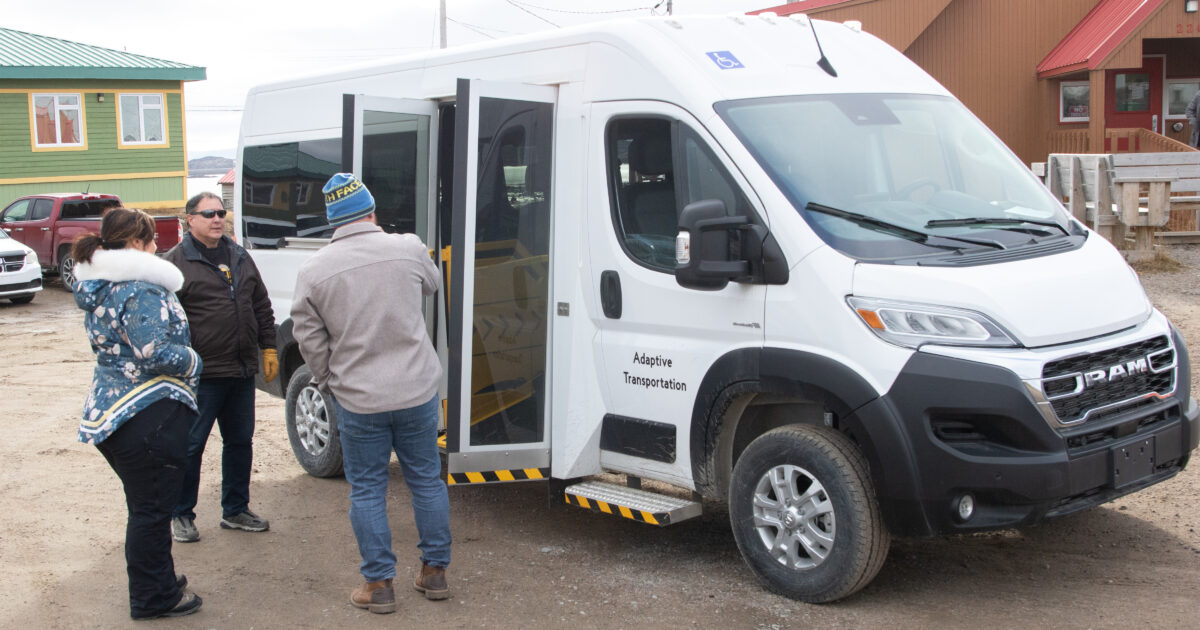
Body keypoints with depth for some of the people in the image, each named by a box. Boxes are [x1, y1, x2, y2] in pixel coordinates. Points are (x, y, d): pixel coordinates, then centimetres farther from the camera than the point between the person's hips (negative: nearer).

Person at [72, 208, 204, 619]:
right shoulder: (139, 289, -18)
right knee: (152, 509, 2)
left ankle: (155, 579, 34)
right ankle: (154, 598, 13)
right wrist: (193, 363, -7)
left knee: (144, 504, 21)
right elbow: (156, 351, -25)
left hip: (109, 409, 10)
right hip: (149, 413, -10)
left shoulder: (97, 288, 13)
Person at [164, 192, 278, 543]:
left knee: (240, 441, 14)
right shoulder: (175, 263, -5)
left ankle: (235, 510, 27)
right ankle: (181, 515, 16)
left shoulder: (240, 258, 14)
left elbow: (262, 306, 19)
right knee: (190, 445, 1)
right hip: (201, 375, -6)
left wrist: (268, 349, 13)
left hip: (242, 371, 6)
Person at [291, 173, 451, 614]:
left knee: (367, 490, 11)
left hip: (358, 400, -1)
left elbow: (309, 339, -1)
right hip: (418, 392, 2)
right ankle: (435, 571, 26)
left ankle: (378, 584, 16)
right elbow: (432, 285, 16)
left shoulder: (313, 271, -7)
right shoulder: (409, 248, -5)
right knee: (426, 479, 16)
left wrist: (328, 382, 14)